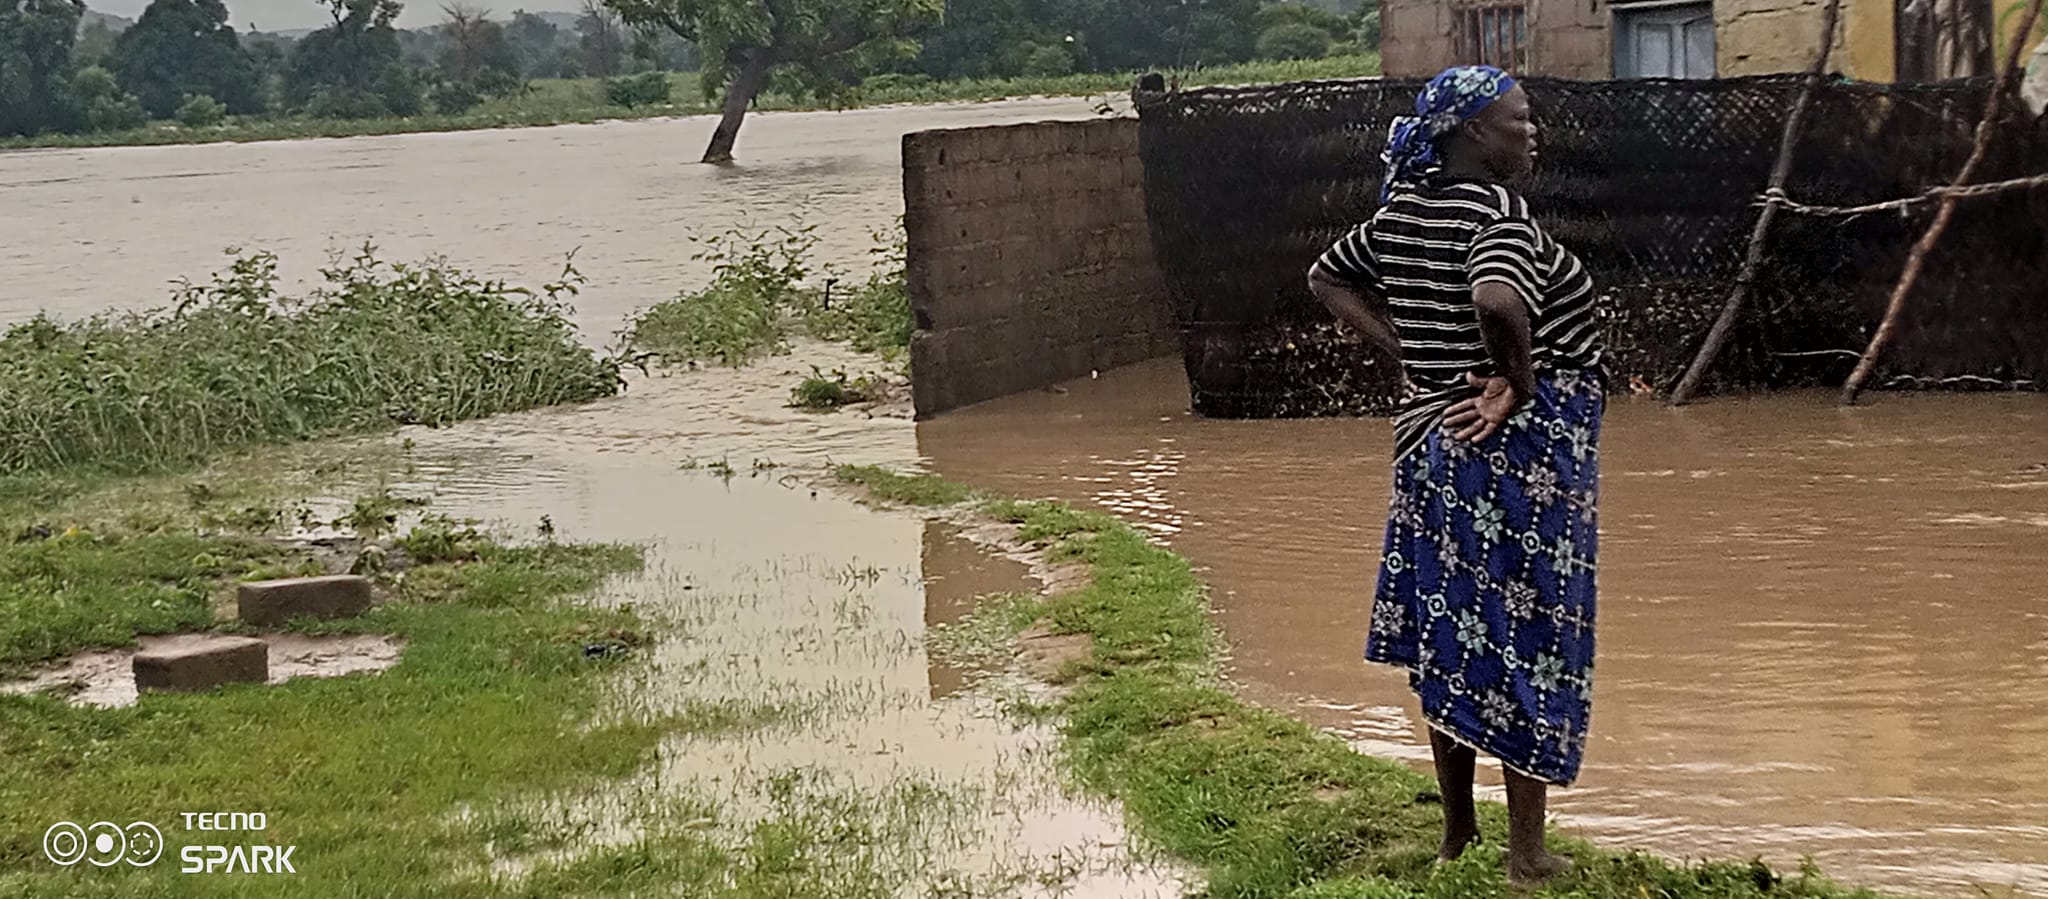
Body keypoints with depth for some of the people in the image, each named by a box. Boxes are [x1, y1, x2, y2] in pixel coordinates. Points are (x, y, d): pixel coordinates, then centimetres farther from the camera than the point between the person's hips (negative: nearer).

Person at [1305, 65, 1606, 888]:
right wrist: (1520, 381, -19)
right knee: (1527, 640, 0)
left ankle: (1457, 833, 24)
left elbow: (1327, 278, 19)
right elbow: (1499, 304, -37)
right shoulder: (1494, 212, -18)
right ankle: (1527, 854, 7)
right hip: (1520, 450, -8)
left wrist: (1409, 356, 9)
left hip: (1430, 442, 8)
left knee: (1450, 637, 14)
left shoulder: (1400, 214, 6)